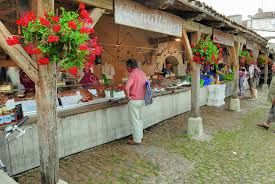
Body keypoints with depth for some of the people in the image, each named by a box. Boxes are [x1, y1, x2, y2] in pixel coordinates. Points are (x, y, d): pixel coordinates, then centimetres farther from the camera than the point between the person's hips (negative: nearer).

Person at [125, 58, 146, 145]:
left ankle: (137, 140, 13)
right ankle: (140, 136, 33)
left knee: (135, 120, 3)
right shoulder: (142, 73, 8)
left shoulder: (133, 74, -17)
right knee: (139, 118, 22)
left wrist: (128, 96, -14)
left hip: (134, 100, -8)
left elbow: (126, 88, -30)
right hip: (142, 99, 9)